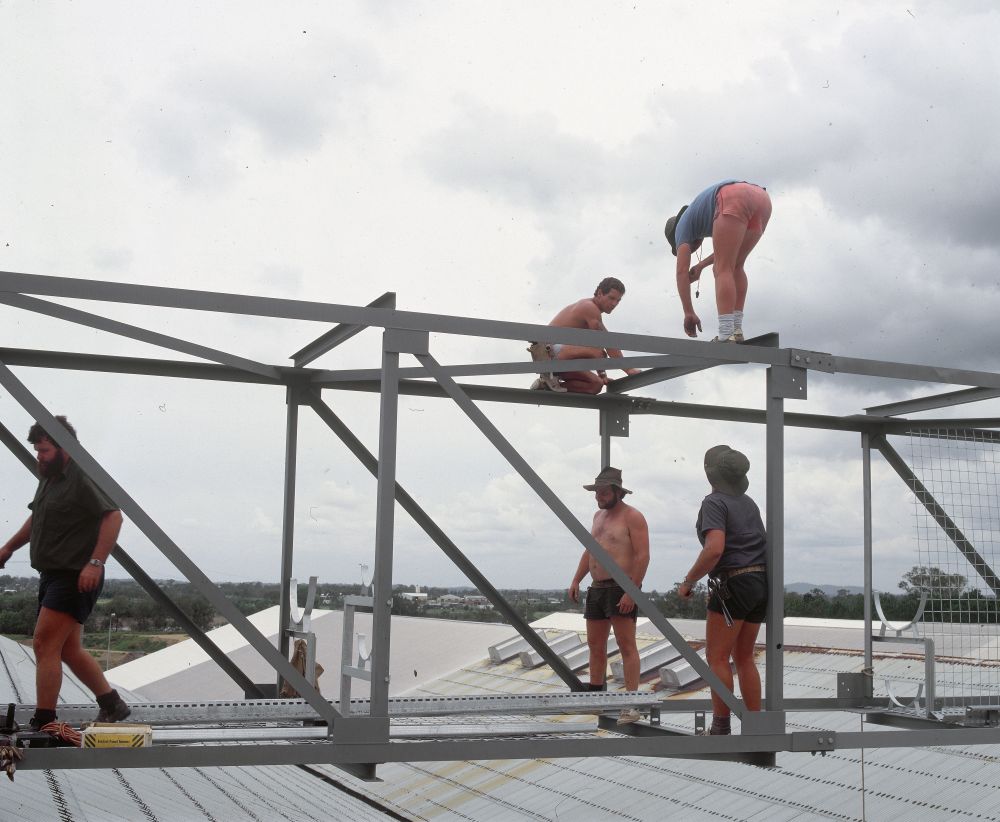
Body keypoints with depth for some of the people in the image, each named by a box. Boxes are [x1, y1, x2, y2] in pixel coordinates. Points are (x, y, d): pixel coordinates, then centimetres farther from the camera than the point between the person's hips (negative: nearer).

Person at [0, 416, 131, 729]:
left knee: (45, 644, -13)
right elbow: (37, 519, 30)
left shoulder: (83, 477, -15)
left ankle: (43, 724, -10)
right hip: (52, 575, 10)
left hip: (76, 577, -10)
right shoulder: (49, 477, 15)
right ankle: (112, 705, 25)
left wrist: (95, 562, -29)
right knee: (69, 650, 14)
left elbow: (113, 517, -24)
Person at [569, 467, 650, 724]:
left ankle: (632, 704, -9)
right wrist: (576, 580, 13)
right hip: (597, 588, 8)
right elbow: (589, 551, 23)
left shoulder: (632, 517, -8)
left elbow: (642, 556, -15)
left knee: (626, 645, -9)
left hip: (622, 589, -8)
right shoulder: (599, 515, 17)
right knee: (595, 644, 13)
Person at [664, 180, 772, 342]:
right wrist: (701, 265, 46)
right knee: (735, 267, 19)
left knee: (722, 270, -3)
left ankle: (726, 338, -15)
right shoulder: (706, 218, 45)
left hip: (735, 201, -7)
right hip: (762, 200, 7)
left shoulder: (683, 225, 24)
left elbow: (682, 272, 15)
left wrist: (689, 313, 17)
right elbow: (731, 251, 50)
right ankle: (736, 331, 12)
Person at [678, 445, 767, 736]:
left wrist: (688, 581, -12)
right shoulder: (749, 503, 17)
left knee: (717, 658, -2)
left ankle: (721, 728, -3)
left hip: (734, 583, -8)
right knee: (744, 657, 13)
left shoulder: (715, 502, -9)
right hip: (760, 581, 8)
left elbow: (714, 549, -23)